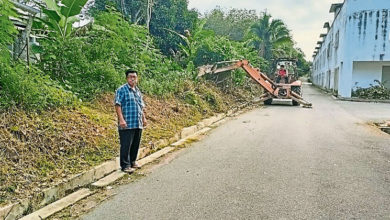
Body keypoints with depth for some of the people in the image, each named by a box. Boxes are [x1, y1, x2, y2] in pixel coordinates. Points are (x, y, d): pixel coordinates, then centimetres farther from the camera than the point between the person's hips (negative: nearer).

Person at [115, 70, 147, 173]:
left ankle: (132, 162, 27)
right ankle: (125, 165, 5)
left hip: (138, 124, 8)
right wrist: (121, 119, -20)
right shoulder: (122, 90, -5)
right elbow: (118, 105, -12)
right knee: (126, 145, -4)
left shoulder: (138, 91, 19)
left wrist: (144, 118, 20)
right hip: (127, 124, -8)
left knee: (136, 144, 14)